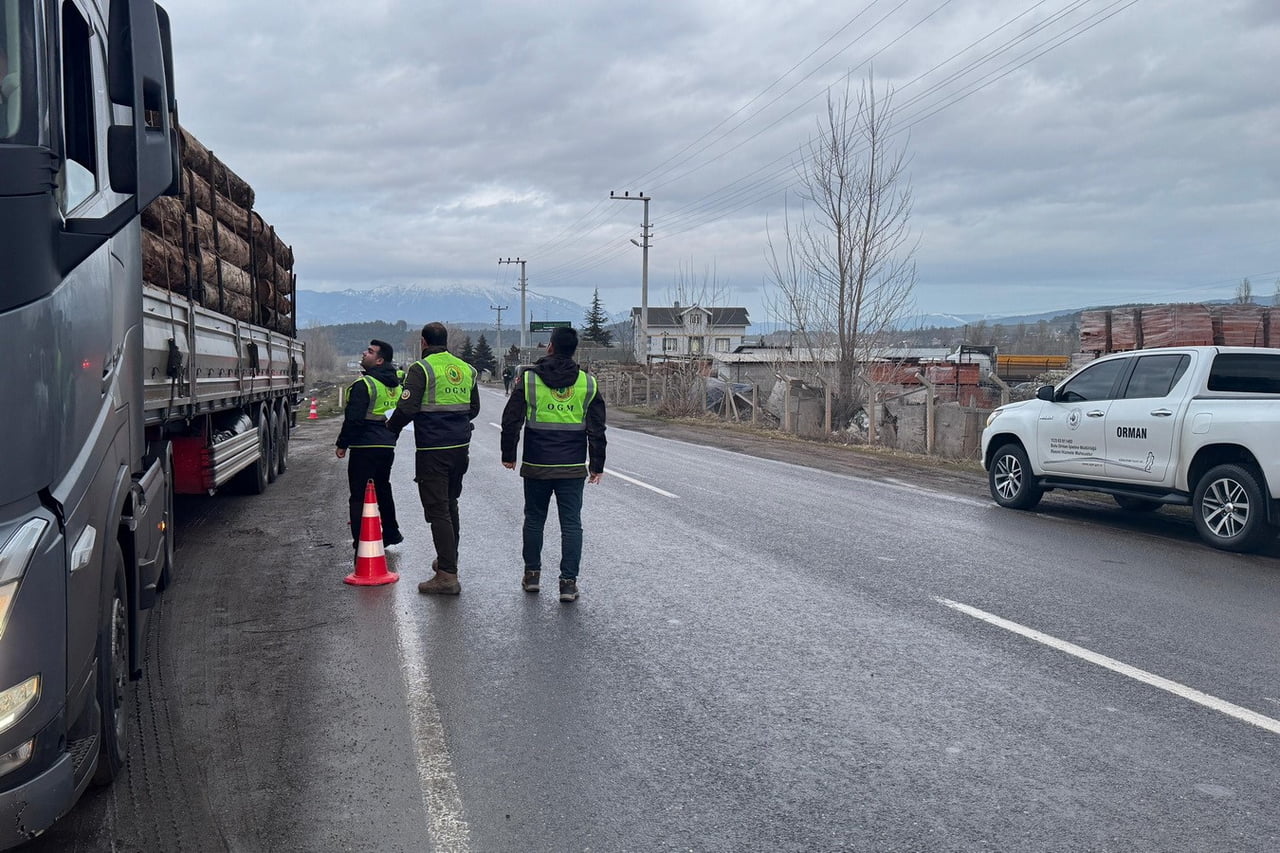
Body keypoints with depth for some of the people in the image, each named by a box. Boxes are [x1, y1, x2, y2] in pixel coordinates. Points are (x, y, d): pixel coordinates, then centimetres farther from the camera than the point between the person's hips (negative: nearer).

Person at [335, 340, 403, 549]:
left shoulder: (364, 384, -15)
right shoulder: (395, 385, 12)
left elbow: (353, 419, -18)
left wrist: (342, 444, -8)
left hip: (365, 447, -8)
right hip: (388, 446, 8)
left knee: (359, 496, -2)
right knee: (383, 490, 22)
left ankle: (361, 542, -2)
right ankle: (391, 534, 32)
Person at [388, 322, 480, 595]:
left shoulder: (421, 369, -11)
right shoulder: (466, 369, 9)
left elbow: (406, 408, -17)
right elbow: (474, 408, 16)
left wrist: (391, 429, 1)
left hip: (432, 450, -7)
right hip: (460, 447, 7)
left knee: (437, 510, -5)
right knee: (450, 505, 21)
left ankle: (447, 575, -8)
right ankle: (448, 560, 35)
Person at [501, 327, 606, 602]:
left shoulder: (528, 379, -3)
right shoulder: (588, 382, 1)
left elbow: (511, 421, -1)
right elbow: (597, 429, 3)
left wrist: (508, 455, 11)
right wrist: (596, 465, 10)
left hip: (536, 466, 0)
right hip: (573, 467, 0)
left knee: (534, 520, 15)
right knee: (571, 524, 4)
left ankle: (532, 574, 23)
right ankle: (568, 582, 1)